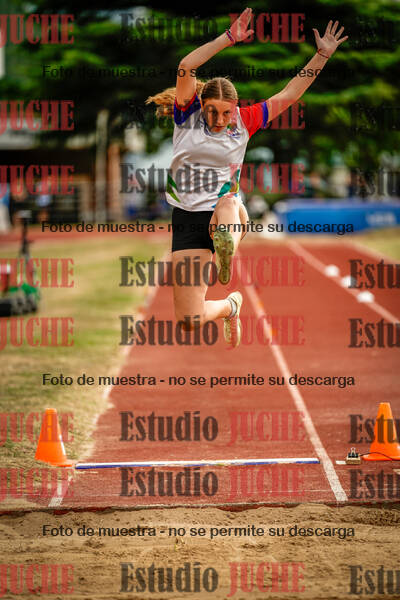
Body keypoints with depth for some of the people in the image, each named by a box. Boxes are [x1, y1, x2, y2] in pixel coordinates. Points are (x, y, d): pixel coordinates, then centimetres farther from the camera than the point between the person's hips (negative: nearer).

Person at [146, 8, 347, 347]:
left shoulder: (244, 120, 3)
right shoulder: (188, 114, -2)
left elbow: (289, 95, 6)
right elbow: (186, 68, -17)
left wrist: (322, 55, 1)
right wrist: (228, 39, -20)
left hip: (226, 208, 0)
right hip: (187, 219, 1)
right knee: (189, 320, 0)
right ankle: (230, 305, 29)